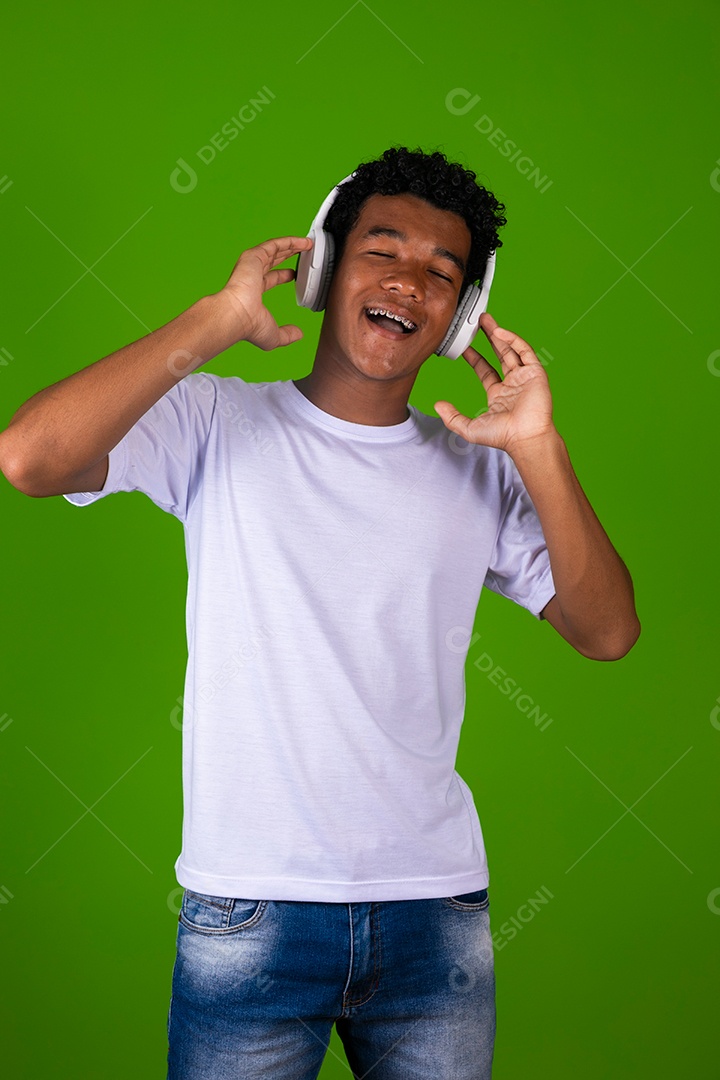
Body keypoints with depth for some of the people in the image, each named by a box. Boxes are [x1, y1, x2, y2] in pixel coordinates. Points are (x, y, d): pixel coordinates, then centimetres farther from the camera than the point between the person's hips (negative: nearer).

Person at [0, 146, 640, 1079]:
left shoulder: (480, 469, 8)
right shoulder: (216, 425, -1)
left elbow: (607, 633, 1)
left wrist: (539, 450, -9)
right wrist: (217, 319, -14)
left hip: (436, 909, 3)